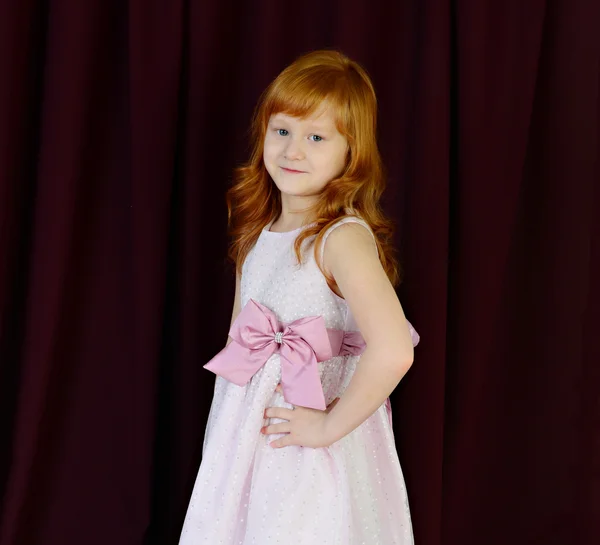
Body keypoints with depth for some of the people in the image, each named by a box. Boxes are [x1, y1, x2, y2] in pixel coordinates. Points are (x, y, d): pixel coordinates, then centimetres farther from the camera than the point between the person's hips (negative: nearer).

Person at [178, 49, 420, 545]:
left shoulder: (343, 237, -18)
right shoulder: (257, 233, 6)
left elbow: (393, 350, -30)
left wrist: (330, 425, -20)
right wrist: (231, 416, 6)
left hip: (315, 462, -6)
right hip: (244, 443, 7)